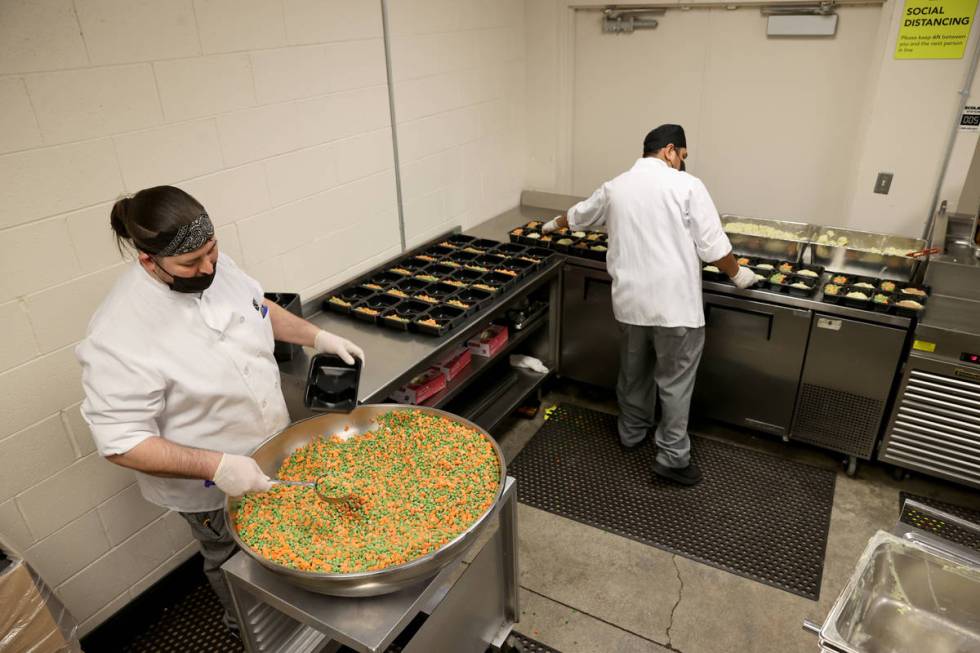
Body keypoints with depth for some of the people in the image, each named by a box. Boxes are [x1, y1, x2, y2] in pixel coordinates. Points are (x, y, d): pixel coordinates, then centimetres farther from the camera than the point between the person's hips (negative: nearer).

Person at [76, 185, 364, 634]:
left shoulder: (214, 266, -13)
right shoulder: (120, 334, -33)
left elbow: (259, 306, 7)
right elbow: (121, 442, -27)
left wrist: (319, 337, -2)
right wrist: (217, 466, -35)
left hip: (271, 446, 6)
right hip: (210, 486, -6)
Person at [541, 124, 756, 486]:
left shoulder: (615, 187, 8)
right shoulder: (687, 185, -8)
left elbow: (580, 214, 27)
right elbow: (713, 247, -9)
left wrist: (553, 224, 48)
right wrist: (737, 273, 10)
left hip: (629, 300, 5)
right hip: (674, 302, -5)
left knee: (633, 371, 22)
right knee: (675, 379, 7)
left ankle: (632, 430, 40)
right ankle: (672, 456, 16)